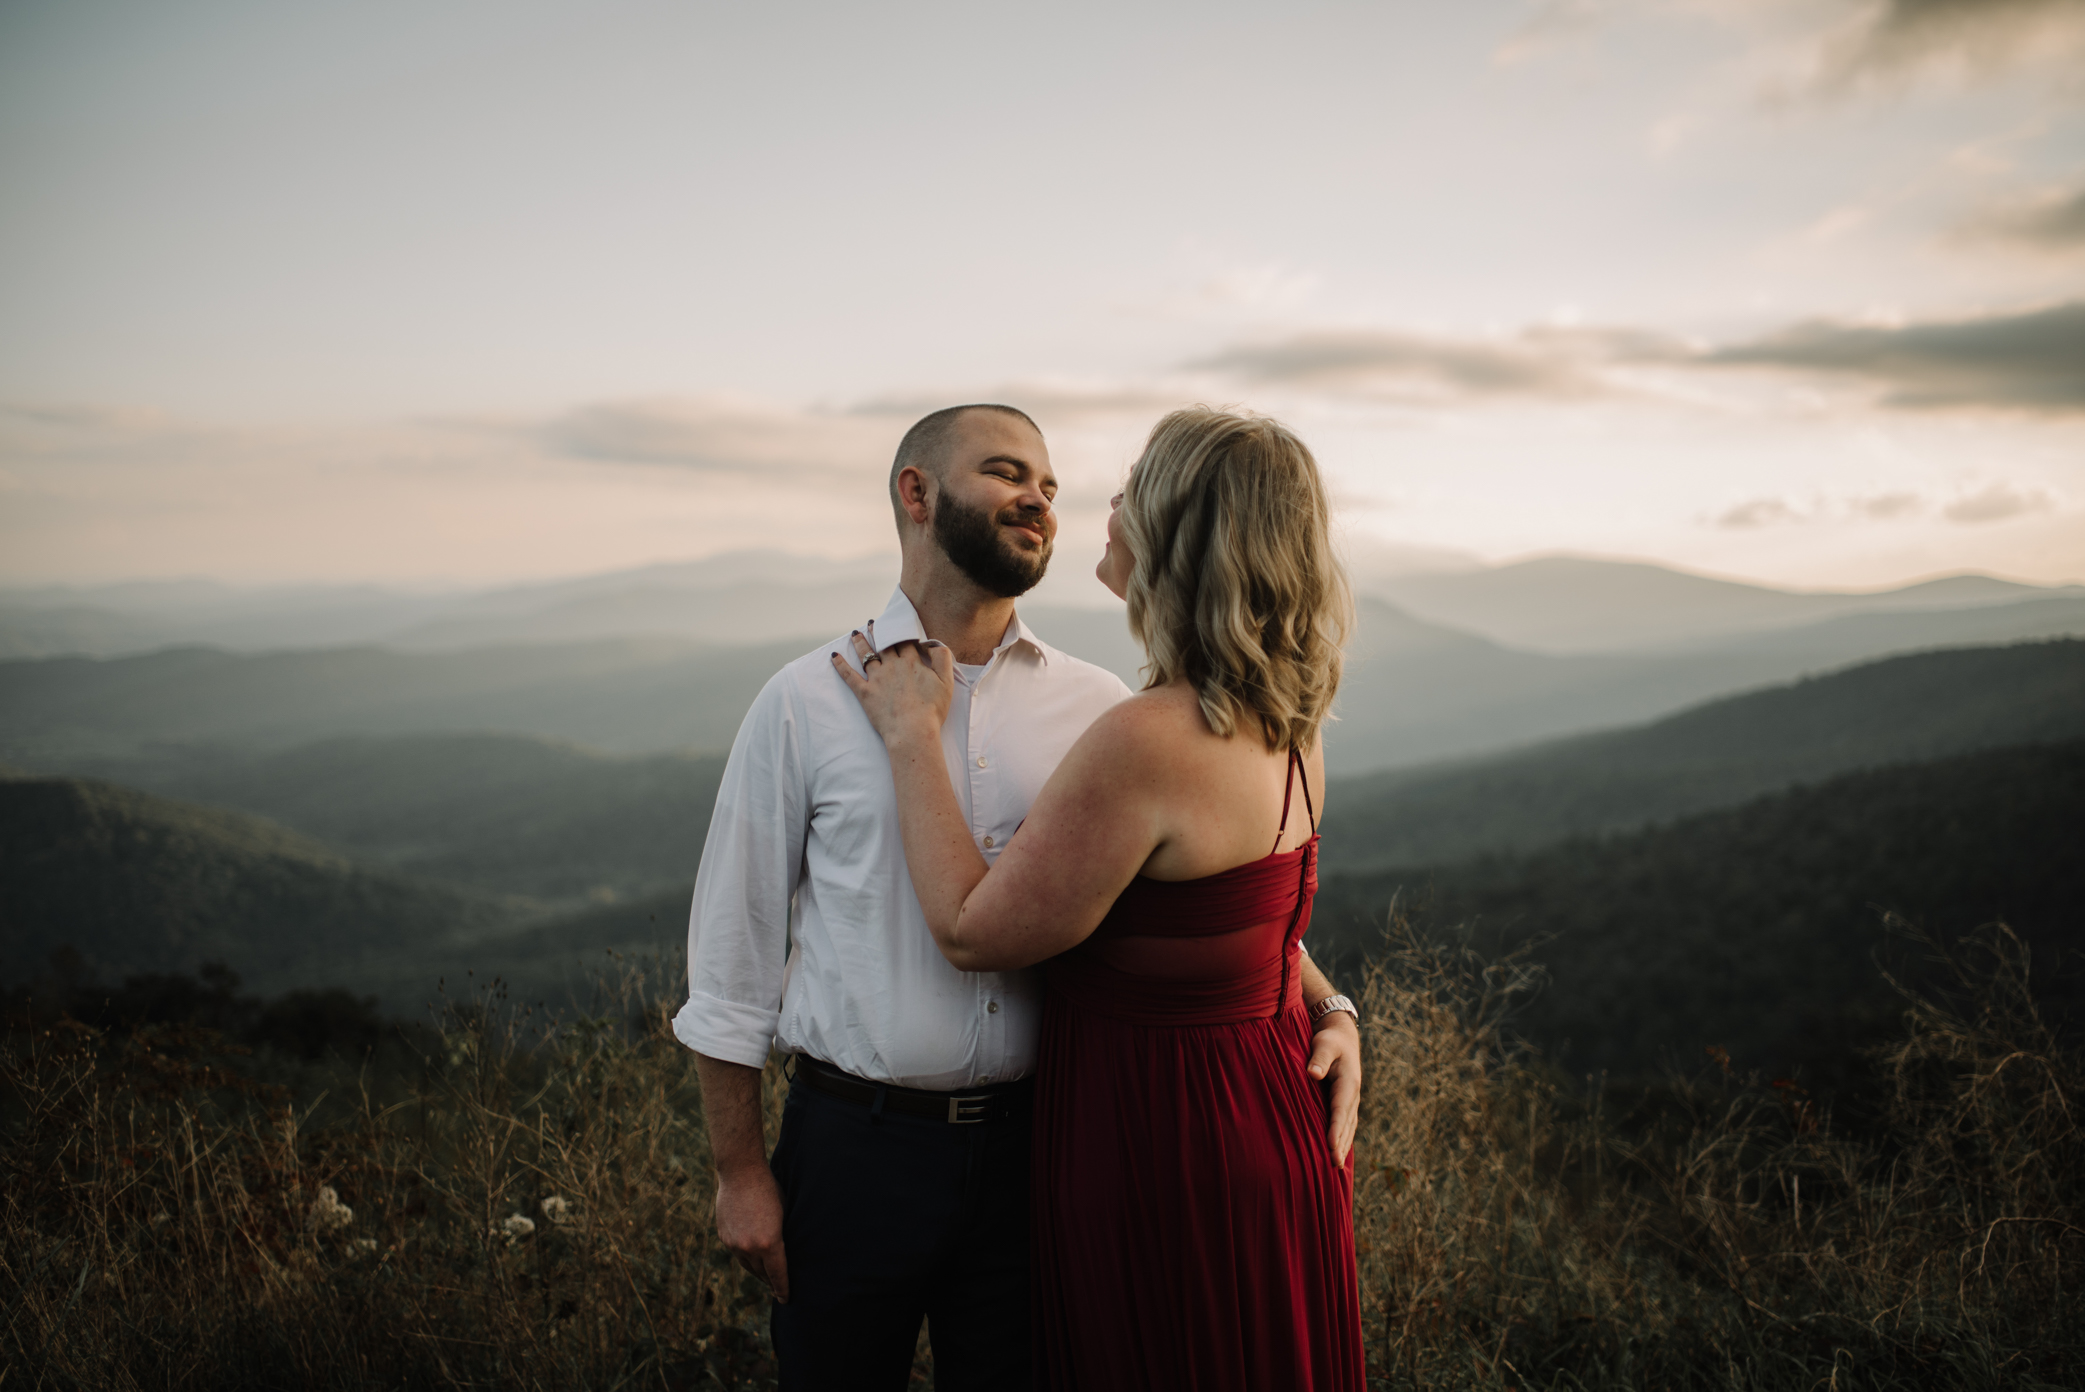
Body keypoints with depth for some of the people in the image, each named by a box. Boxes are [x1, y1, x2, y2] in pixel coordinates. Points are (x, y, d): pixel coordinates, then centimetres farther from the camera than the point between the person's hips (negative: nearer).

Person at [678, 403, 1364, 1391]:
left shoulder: (1099, 708, 1)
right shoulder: (807, 703, -5)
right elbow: (734, 946, -2)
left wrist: (1324, 1008, -11)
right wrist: (740, 1171, -1)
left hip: (1032, 1150, 2)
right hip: (854, 1149, -1)